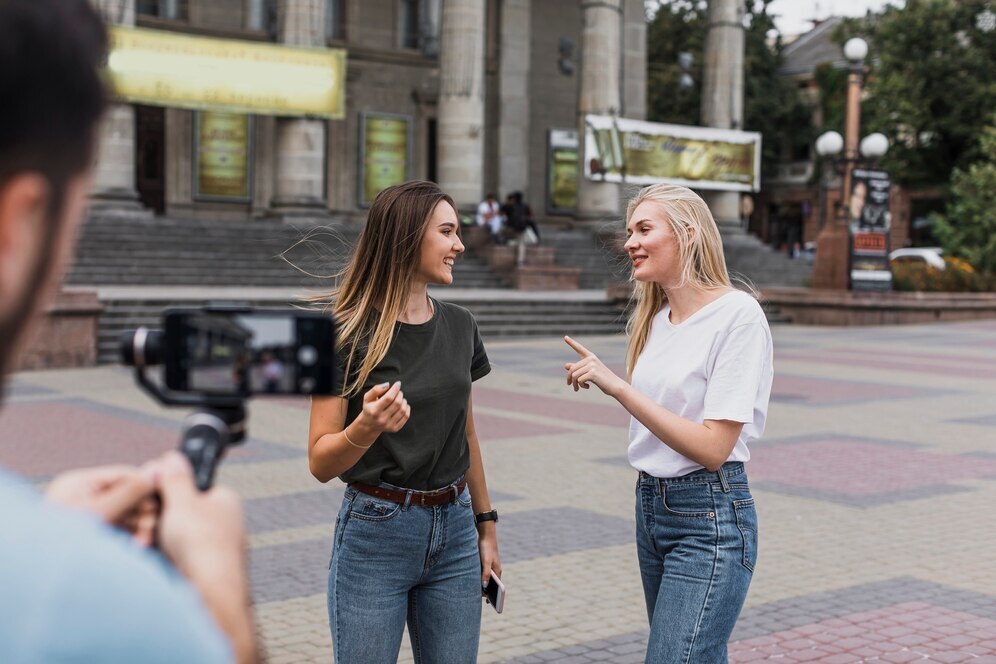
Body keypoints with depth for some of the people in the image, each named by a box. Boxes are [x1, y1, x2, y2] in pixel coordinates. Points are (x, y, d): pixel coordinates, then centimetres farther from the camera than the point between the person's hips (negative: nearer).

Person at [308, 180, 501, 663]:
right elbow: (320, 463, -10)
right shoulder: (349, 333, -11)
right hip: (375, 532, -5)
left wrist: (486, 525, 16)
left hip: (454, 533, 5)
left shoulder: (459, 326, 4)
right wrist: (367, 427, -29)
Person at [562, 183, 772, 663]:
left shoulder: (738, 314, -14)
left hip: (709, 519, -8)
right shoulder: (655, 318, 8)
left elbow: (712, 448, -20)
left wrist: (617, 386, -23)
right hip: (650, 506, 8)